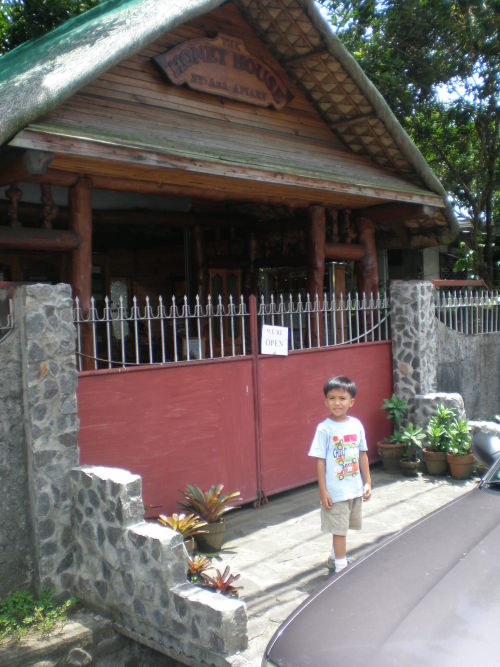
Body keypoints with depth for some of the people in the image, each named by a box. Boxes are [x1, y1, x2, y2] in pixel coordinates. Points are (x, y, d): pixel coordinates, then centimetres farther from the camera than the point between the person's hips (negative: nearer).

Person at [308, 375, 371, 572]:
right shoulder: (324, 429, -13)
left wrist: (367, 482, 9)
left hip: (355, 488, 5)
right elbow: (320, 461, -11)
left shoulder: (356, 425, 0)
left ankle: (335, 558, 40)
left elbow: (363, 455, 8)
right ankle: (341, 567, 15)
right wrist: (323, 491, -12)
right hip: (335, 491, -5)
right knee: (339, 529, 2)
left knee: (342, 528, 20)